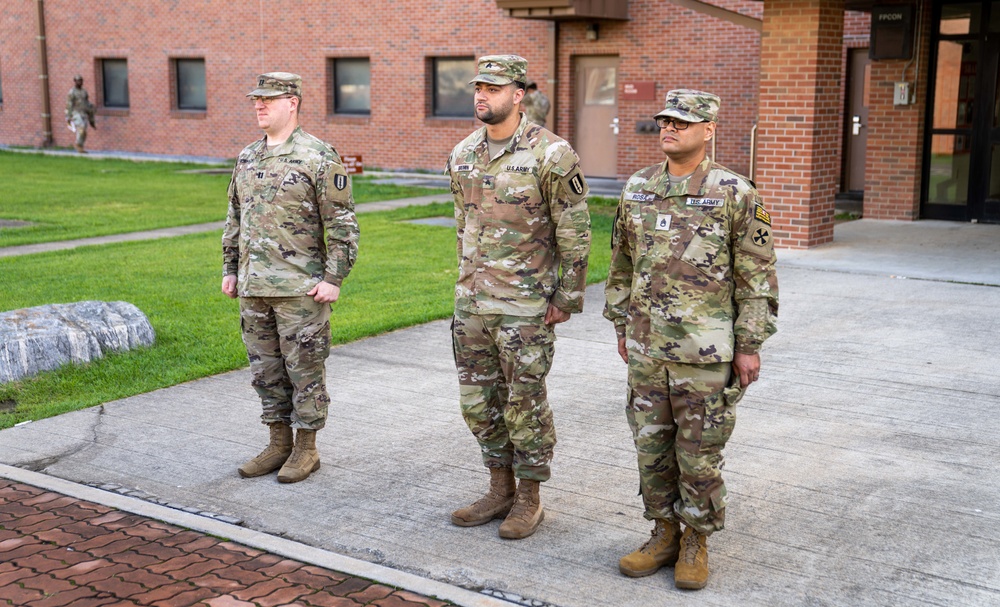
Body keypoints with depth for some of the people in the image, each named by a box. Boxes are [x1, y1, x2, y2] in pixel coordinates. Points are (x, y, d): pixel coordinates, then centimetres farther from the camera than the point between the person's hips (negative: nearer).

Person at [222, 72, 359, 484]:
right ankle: (279, 444, 24)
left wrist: (334, 278, -14)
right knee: (265, 369, 12)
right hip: (253, 287, 7)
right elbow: (235, 218, 20)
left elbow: (342, 224, -10)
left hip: (300, 288, -7)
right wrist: (230, 269, 16)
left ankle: (306, 449, 13)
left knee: (304, 369, 2)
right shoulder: (247, 158, 12)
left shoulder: (319, 158, -9)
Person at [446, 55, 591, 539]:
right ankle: (500, 490, 28)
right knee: (478, 401, 13)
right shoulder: (463, 155, 7)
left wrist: (568, 296, -10)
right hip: (471, 301, 7)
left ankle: (529, 500, 18)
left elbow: (575, 233, -10)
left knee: (525, 404, 3)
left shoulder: (550, 154, -13)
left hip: (525, 304, -6)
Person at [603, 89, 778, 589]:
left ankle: (696, 542, 20)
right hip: (646, 348, 5)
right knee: (651, 446, 12)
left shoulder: (735, 194, -8)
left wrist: (750, 346, -8)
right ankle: (664, 534, 27)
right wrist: (622, 325, 15)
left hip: (706, 352, -5)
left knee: (699, 451, 4)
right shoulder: (637, 189, 6)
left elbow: (757, 276, -6)